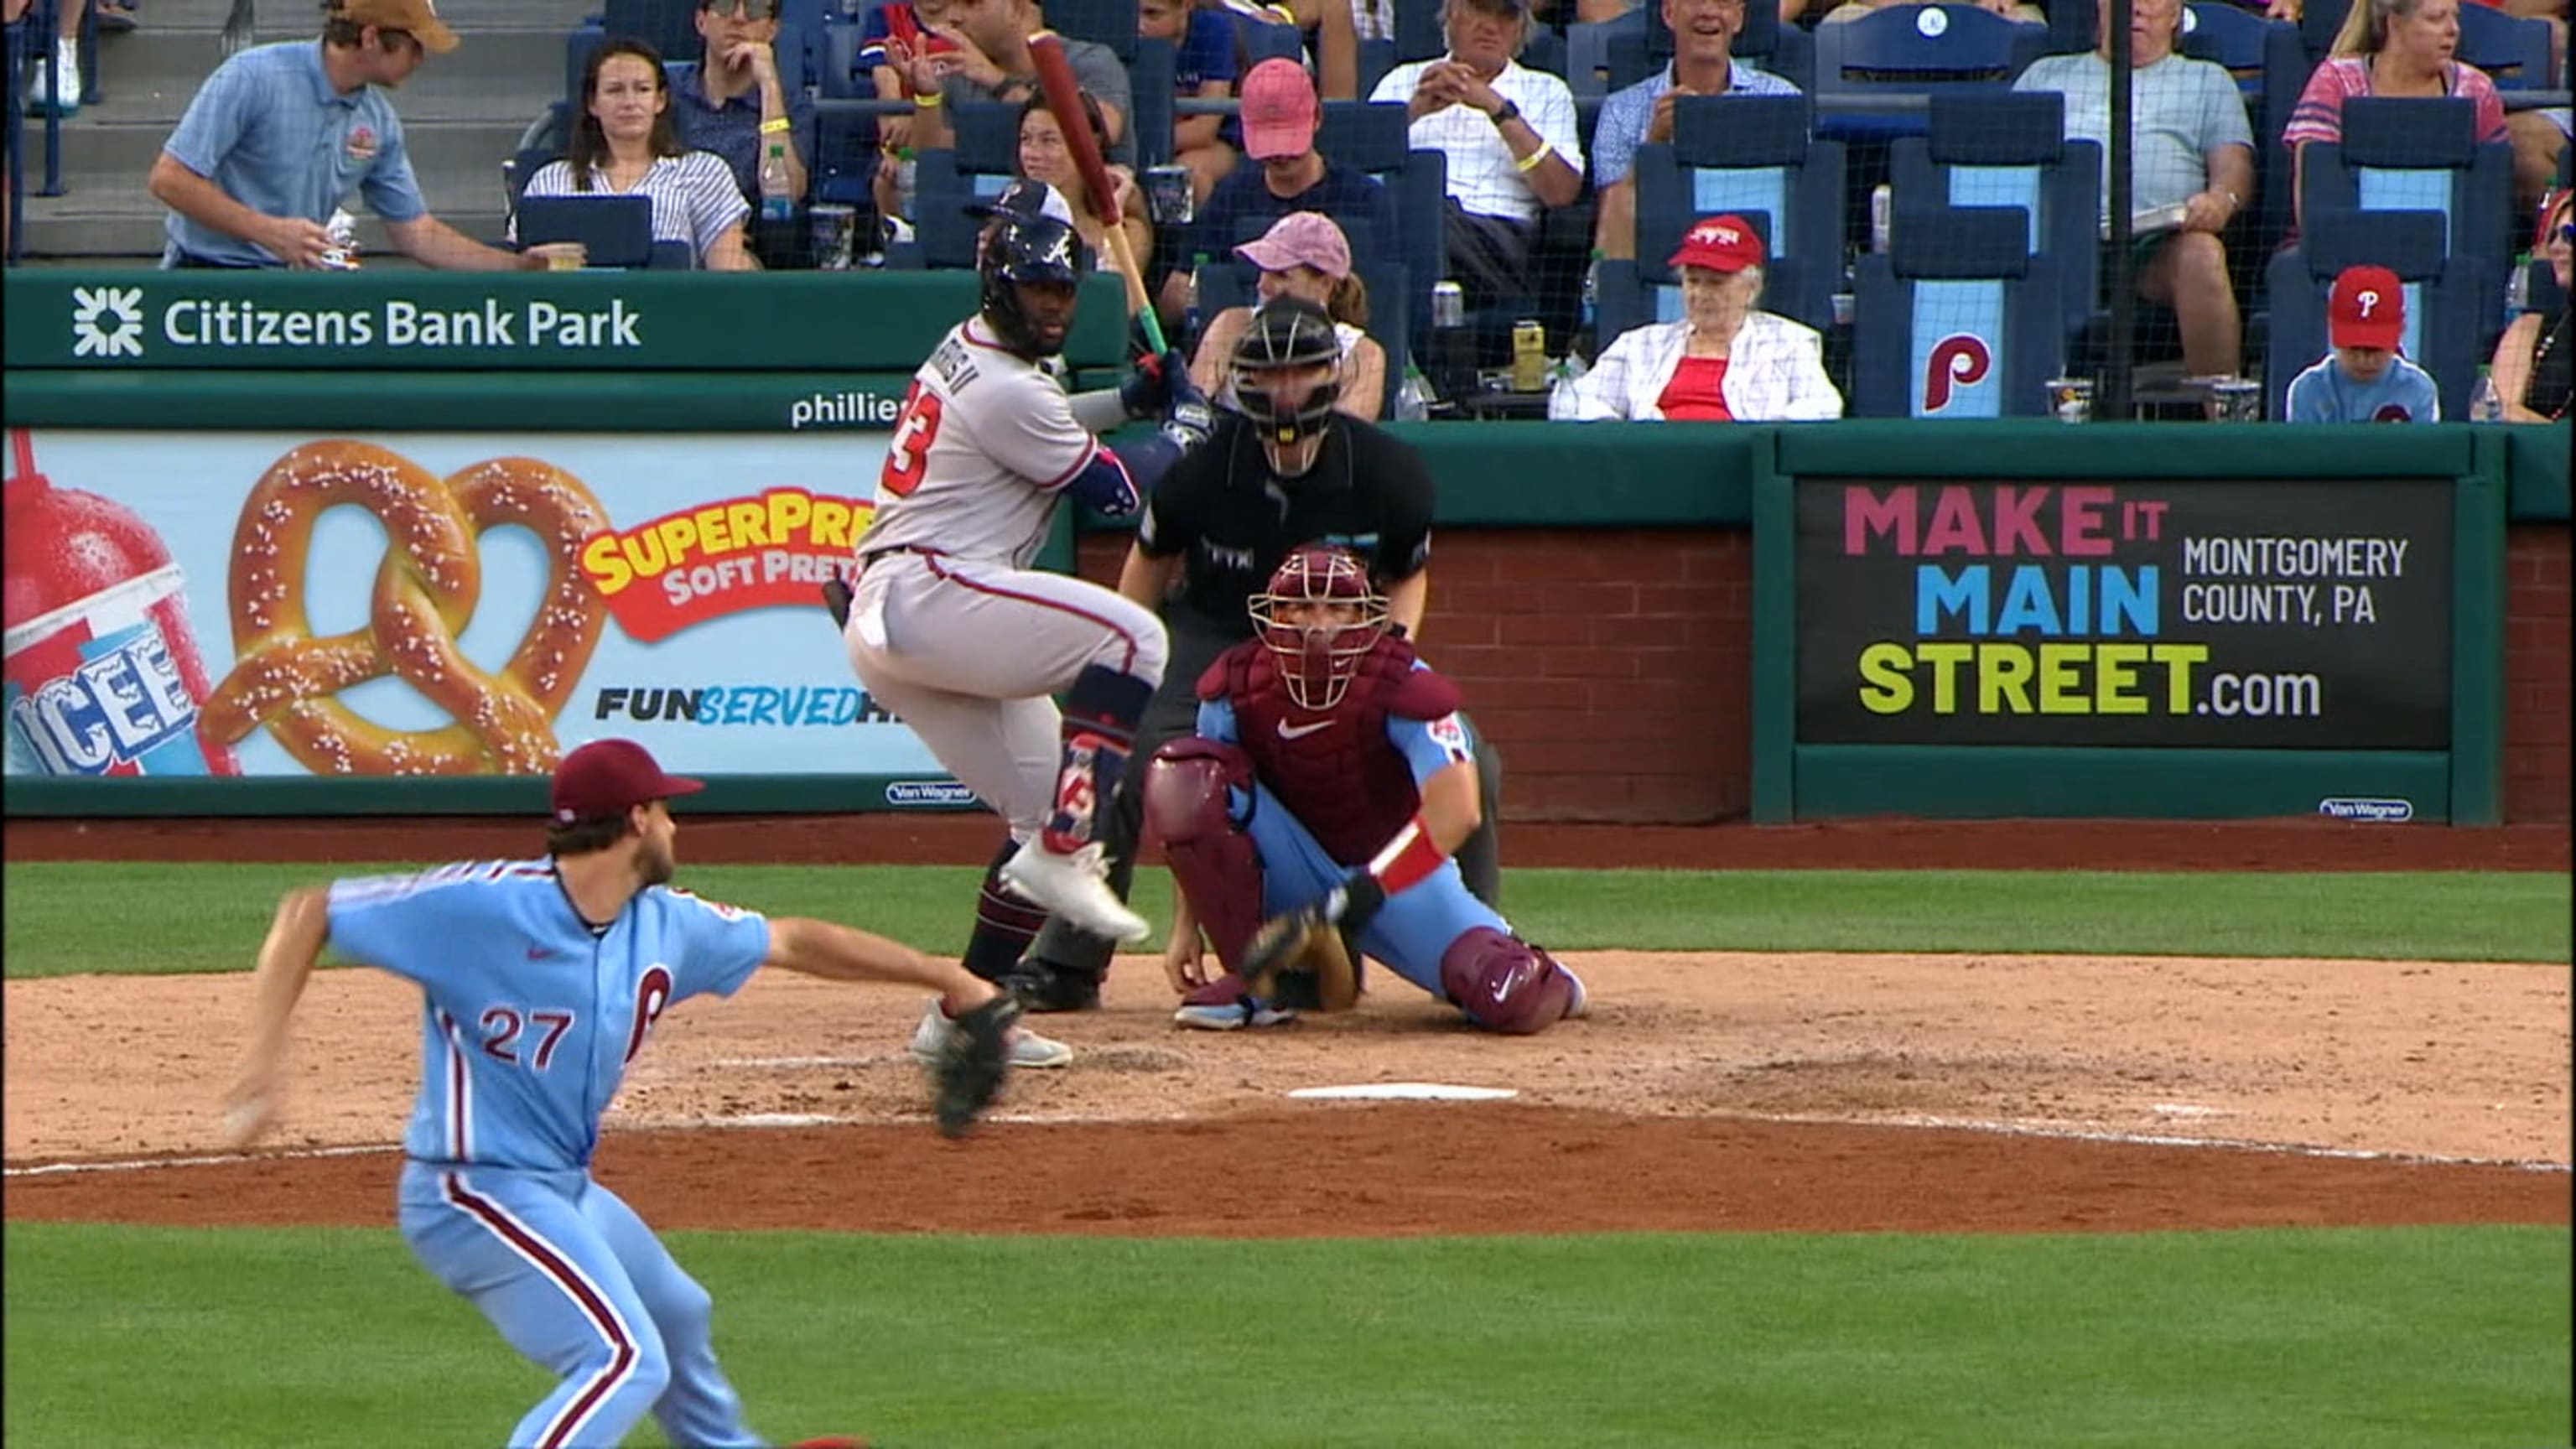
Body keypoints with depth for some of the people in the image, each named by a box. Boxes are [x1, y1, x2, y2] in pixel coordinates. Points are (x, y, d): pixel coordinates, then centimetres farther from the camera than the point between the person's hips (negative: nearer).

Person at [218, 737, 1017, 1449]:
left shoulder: (664, 925, 2)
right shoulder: (481, 906, -21)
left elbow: (793, 941, 17)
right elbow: (308, 915, -16)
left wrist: (950, 980, 22)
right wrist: (261, 1063, -26)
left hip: (567, 1191, 10)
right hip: (477, 1192, -10)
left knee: (676, 1316, 31)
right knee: (626, 1360, -23)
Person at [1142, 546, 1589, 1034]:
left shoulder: (1403, 685, -20)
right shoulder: (1236, 688, -11)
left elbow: (1454, 810, -30)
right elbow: (1191, 814, -3)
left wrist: (1364, 893, -39)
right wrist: (1188, 926, -9)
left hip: (1403, 866, -2)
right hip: (1295, 876, 2)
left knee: (1513, 1001, -27)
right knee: (1179, 775, -24)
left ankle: (1546, 982, 18)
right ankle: (1254, 981, -15)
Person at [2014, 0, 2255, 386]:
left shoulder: (2207, 81, 29)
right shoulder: (2046, 75, 32)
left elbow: (2234, 165, 15)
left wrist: (2220, 200, -10)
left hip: (2158, 242, -1)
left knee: (2202, 255, -36)